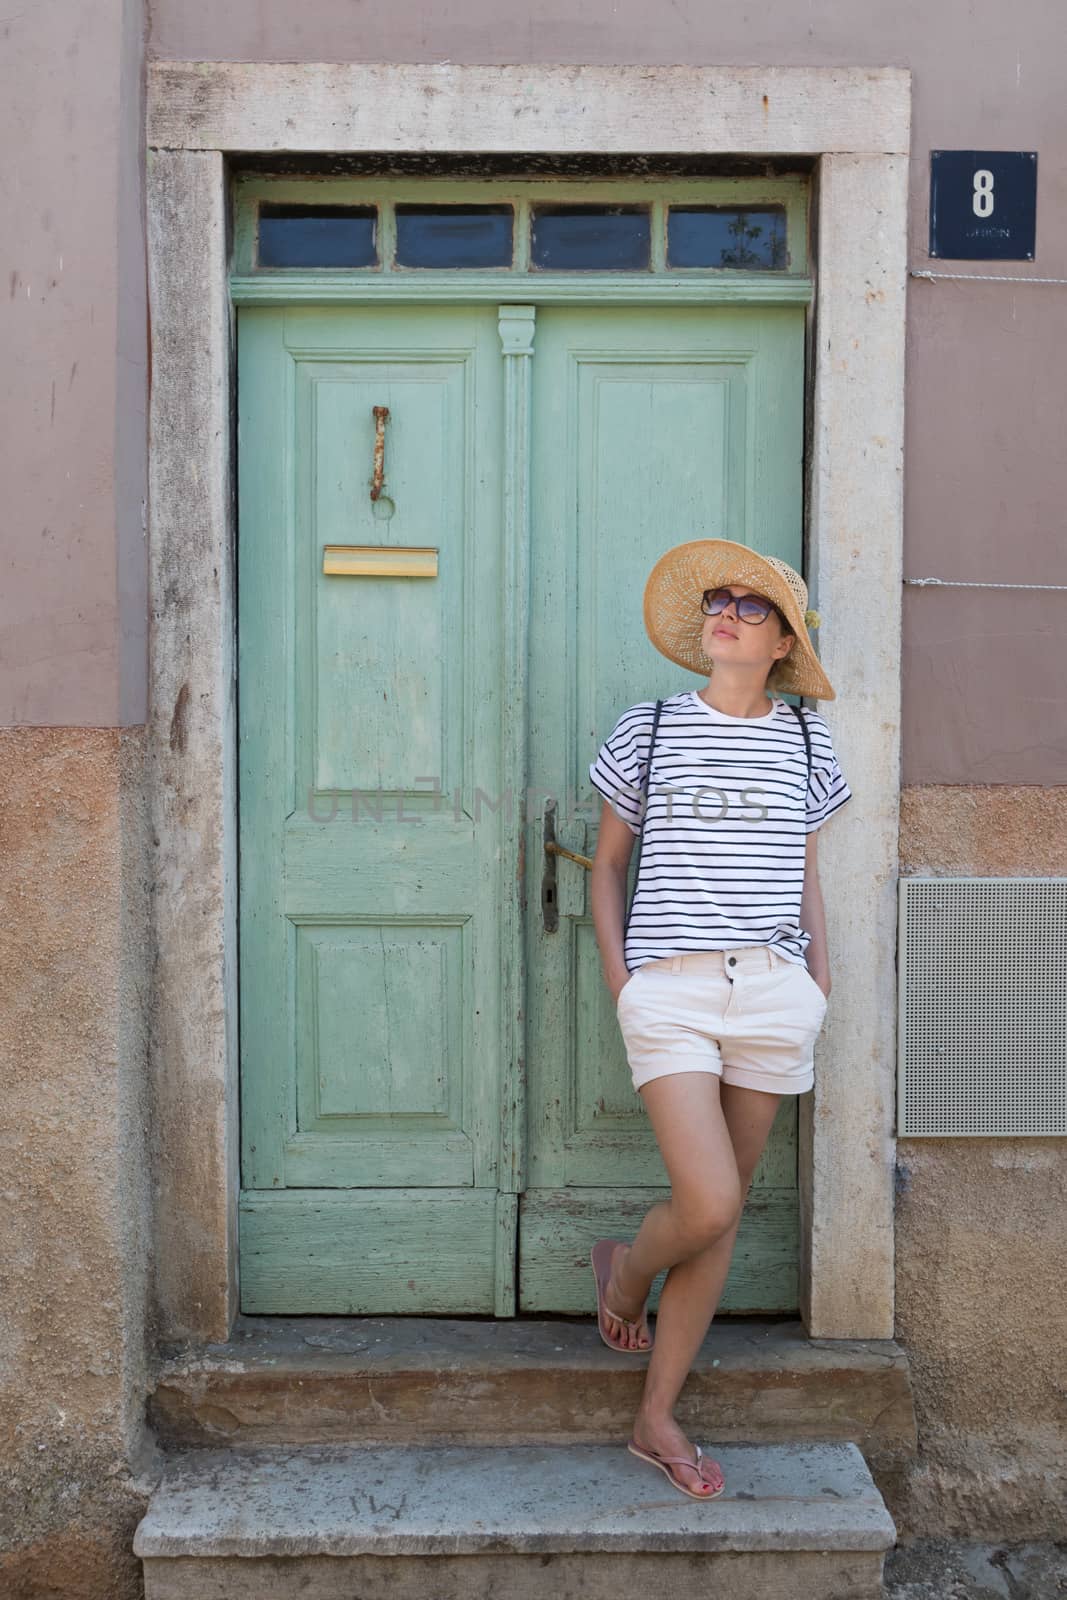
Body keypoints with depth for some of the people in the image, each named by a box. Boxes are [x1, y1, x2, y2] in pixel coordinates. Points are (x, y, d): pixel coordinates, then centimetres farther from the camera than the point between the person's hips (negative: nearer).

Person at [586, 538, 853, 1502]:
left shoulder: (805, 743, 10)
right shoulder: (648, 730, 5)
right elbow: (608, 866, 10)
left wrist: (820, 978, 7)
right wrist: (618, 976, 0)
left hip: (771, 990, 3)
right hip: (669, 988, -2)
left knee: (722, 1212, 7)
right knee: (709, 1204, -13)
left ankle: (657, 1420, 21)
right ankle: (624, 1268, 23)